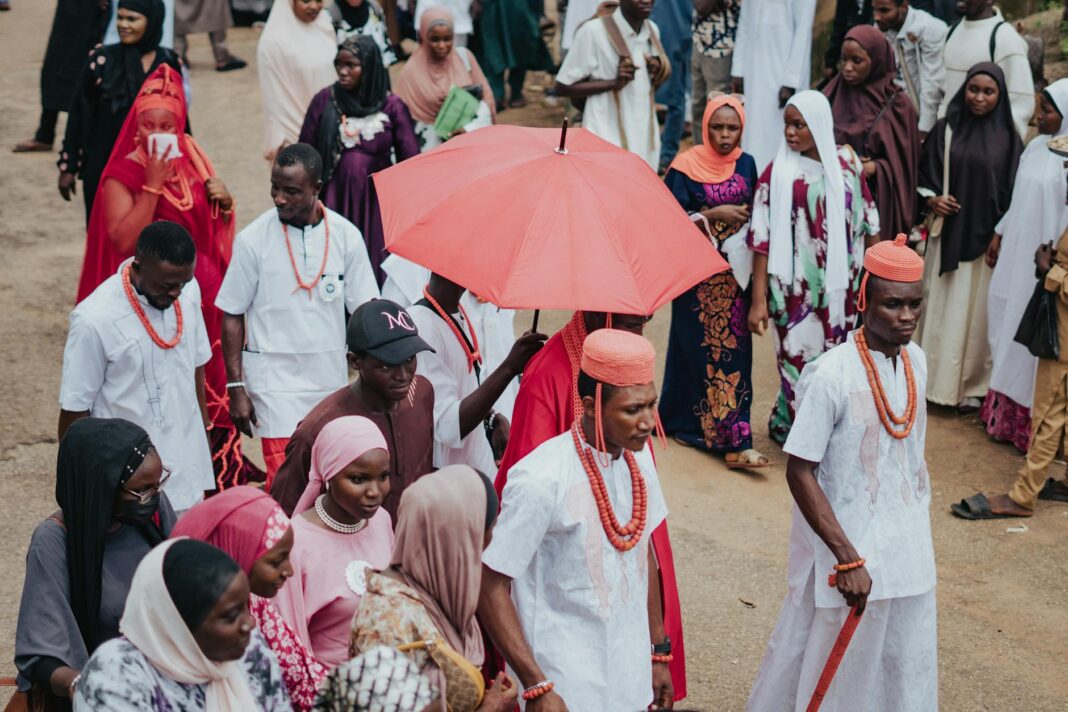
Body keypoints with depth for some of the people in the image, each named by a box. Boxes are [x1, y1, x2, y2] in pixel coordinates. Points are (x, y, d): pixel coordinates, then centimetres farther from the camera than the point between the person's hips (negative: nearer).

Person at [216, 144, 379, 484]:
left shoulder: (346, 235, -2)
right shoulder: (253, 239, -7)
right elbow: (232, 317, -1)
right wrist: (236, 387, -4)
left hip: (332, 381, 3)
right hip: (276, 382, -3)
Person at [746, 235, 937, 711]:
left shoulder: (916, 360, -1)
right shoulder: (831, 375, -22)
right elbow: (800, 473, -19)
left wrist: (921, 531, 15)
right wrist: (848, 559, -20)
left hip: (907, 551, 6)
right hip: (846, 551, -6)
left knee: (907, 671, 16)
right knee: (830, 670, 8)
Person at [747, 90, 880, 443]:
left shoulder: (846, 161, 1)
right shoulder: (778, 173, -9)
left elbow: (866, 219, 10)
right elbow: (762, 239, -10)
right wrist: (759, 299, -13)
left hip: (840, 284, 4)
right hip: (796, 289, -4)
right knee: (801, 358, 2)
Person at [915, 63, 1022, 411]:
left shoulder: (1008, 140, 0)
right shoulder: (945, 130, 3)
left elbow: (1014, 192, 2)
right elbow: (924, 174, 8)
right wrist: (932, 199, -12)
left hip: (986, 239, -1)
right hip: (948, 234, 1)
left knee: (977, 311, 5)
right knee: (941, 307, 5)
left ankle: (972, 385, 14)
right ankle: (933, 378, 15)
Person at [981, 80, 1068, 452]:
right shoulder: (1036, 147, 7)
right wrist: (999, 235, 17)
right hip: (1016, 253, 8)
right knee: (1008, 323, 13)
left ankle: (1032, 421, 10)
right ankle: (1004, 413, 24)